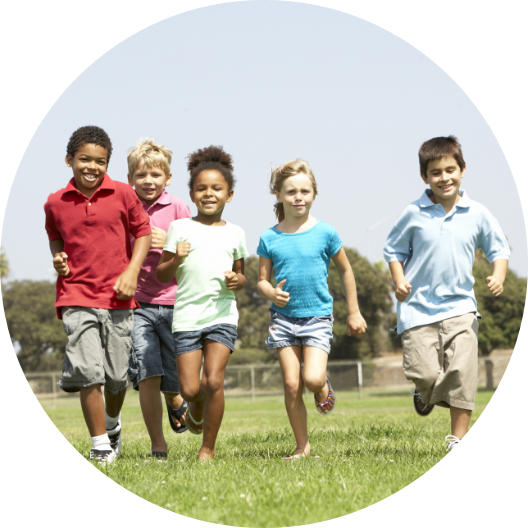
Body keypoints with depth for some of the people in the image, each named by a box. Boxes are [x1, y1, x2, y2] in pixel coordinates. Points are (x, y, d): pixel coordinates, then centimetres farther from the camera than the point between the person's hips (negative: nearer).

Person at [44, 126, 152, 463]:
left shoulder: (123, 195, -1)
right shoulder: (55, 203, 3)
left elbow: (143, 231, 7)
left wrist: (132, 272, -4)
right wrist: (58, 257, 1)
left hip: (118, 298, 0)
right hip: (77, 298, 0)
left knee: (117, 376, 6)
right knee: (88, 373, -13)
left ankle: (113, 423, 38)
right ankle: (100, 445, -1)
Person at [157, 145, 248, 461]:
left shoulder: (235, 233, 10)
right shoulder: (180, 228, 5)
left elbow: (241, 276, 21)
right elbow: (162, 275, 6)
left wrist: (237, 280, -3)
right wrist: (175, 260, -15)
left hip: (223, 314, 1)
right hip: (187, 314, 0)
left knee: (214, 380, -14)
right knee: (189, 389, -5)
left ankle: (208, 447, 1)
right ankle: (197, 410, 32)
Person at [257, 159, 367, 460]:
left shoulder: (325, 233, -2)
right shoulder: (270, 239, 1)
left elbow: (345, 270, 9)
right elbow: (262, 279, 8)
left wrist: (354, 312, 11)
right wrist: (271, 292, -16)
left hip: (318, 315, -2)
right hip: (284, 316, 2)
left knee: (313, 378, -19)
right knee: (291, 385, -2)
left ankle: (324, 388, 19)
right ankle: (303, 446, 10)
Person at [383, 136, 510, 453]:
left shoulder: (477, 214, 3)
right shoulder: (413, 214, 0)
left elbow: (499, 249, 12)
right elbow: (395, 250, 11)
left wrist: (499, 276, -7)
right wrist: (399, 281, -5)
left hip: (460, 307, 1)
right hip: (419, 308, -1)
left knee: (462, 372, -12)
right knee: (425, 374, -8)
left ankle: (458, 438, 0)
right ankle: (426, 394, 30)